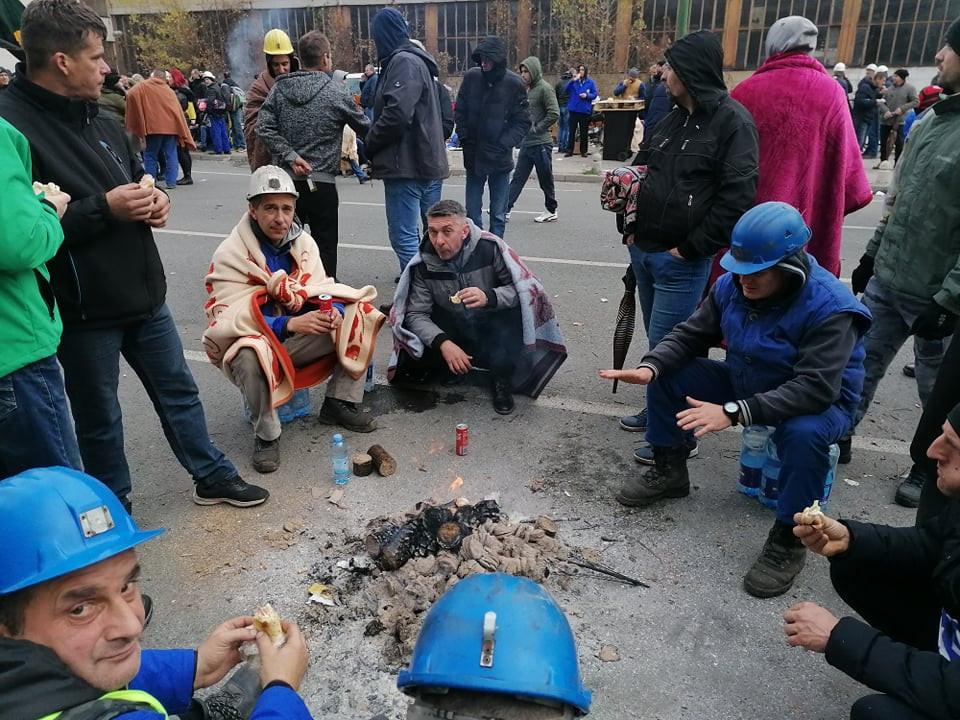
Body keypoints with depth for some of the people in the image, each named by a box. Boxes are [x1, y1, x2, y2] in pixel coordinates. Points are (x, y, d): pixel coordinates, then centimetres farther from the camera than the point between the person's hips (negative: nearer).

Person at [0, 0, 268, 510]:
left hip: (144, 294, 8)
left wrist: (154, 199, 1)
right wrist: (103, 208, -24)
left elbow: (134, 177, 23)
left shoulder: (98, 121, 8)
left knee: (178, 390, 18)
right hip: (84, 309, -7)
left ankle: (212, 477, 36)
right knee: (99, 417, 12)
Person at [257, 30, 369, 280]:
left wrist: (290, 156, -7)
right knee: (325, 246, 5)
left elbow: (264, 127, -5)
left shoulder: (280, 88, 3)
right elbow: (364, 126, 2)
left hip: (285, 181, 4)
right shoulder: (335, 92, -6)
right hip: (321, 182, -4)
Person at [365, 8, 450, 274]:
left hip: (406, 166, -10)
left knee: (403, 238, -8)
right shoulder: (417, 61, 20)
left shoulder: (403, 62, -10)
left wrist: (370, 145, -8)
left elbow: (396, 114, -23)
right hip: (429, 163, 10)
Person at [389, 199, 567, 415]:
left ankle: (501, 379, -7)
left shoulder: (489, 247, -20)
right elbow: (417, 314, -14)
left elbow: (525, 288, -19)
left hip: (492, 330, -2)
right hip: (453, 333, 2)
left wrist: (488, 297, -38)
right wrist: (443, 343, -32)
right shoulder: (423, 264, -13)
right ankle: (452, 368, 11)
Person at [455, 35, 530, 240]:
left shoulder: (513, 83, -7)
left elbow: (523, 122, -4)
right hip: (473, 156, 2)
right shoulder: (471, 77, -1)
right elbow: (460, 112, 8)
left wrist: (503, 145, -14)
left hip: (500, 159, -2)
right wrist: (465, 139, -1)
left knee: (498, 214, 4)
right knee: (473, 211, 9)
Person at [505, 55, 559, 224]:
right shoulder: (527, 89, 14)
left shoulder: (544, 88, -10)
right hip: (526, 142, 8)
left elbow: (554, 113, -18)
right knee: (518, 178, 7)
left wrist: (536, 128, -14)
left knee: (546, 180, 4)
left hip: (541, 143, -8)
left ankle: (551, 212, 17)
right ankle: (505, 209, 7)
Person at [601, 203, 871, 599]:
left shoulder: (830, 308, -31)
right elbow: (691, 334, -5)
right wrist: (649, 366, -25)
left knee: (804, 433, -41)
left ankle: (787, 541, -16)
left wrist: (734, 412, -47)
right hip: (746, 384, 6)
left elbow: (815, 389, -39)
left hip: (819, 402, -6)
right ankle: (668, 471, 14)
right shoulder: (731, 285, -12)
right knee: (666, 376, -6)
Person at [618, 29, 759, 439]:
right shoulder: (671, 120, 12)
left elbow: (737, 195, -17)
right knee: (657, 341, 18)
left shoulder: (732, 121, -11)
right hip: (643, 250, 8)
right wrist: (632, 224, 10)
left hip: (681, 261, -8)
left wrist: (692, 247, -16)